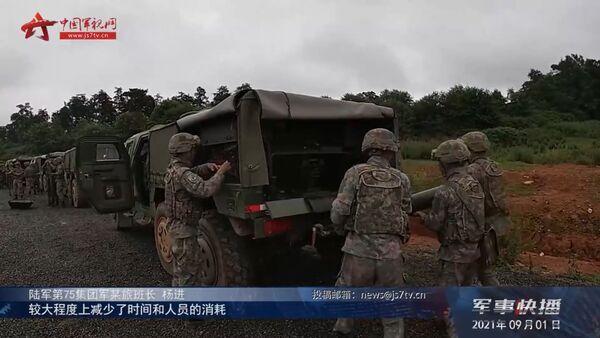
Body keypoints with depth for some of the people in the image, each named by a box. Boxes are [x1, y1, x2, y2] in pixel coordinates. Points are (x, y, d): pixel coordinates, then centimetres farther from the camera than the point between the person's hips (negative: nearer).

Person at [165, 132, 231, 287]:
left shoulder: (173, 169, 9)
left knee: (180, 268, 22)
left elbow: (193, 173, 19)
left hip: (176, 226, 10)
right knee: (189, 269, -2)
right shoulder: (182, 173, -23)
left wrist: (207, 167, -1)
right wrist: (221, 172, -25)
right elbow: (205, 189, -35)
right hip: (184, 229, -10)